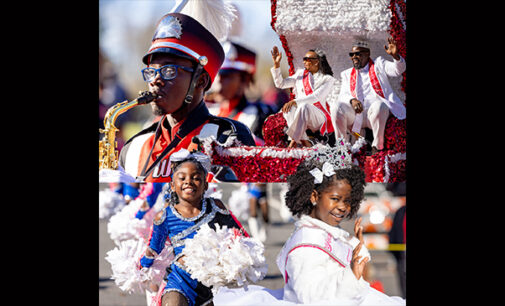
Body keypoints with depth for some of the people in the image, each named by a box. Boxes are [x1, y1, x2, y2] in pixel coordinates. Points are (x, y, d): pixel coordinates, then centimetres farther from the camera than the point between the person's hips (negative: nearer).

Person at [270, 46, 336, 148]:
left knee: (304, 106, -38)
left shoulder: (327, 79, -1)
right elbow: (280, 83, 15)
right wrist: (276, 64, 3)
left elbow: (316, 97, -16)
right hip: (300, 117, 4)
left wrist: (295, 101, -29)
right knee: (288, 109, -31)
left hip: (318, 117, -4)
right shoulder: (300, 74, 17)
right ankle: (304, 141, -38)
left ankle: (294, 141, -35)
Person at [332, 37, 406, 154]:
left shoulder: (378, 64, 17)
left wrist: (395, 56, -23)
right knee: (337, 108, -26)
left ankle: (377, 146, -24)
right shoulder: (347, 74, 23)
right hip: (356, 115, 2)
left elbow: (398, 70, 0)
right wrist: (352, 100, -17)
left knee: (379, 106, -38)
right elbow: (343, 95, 9)